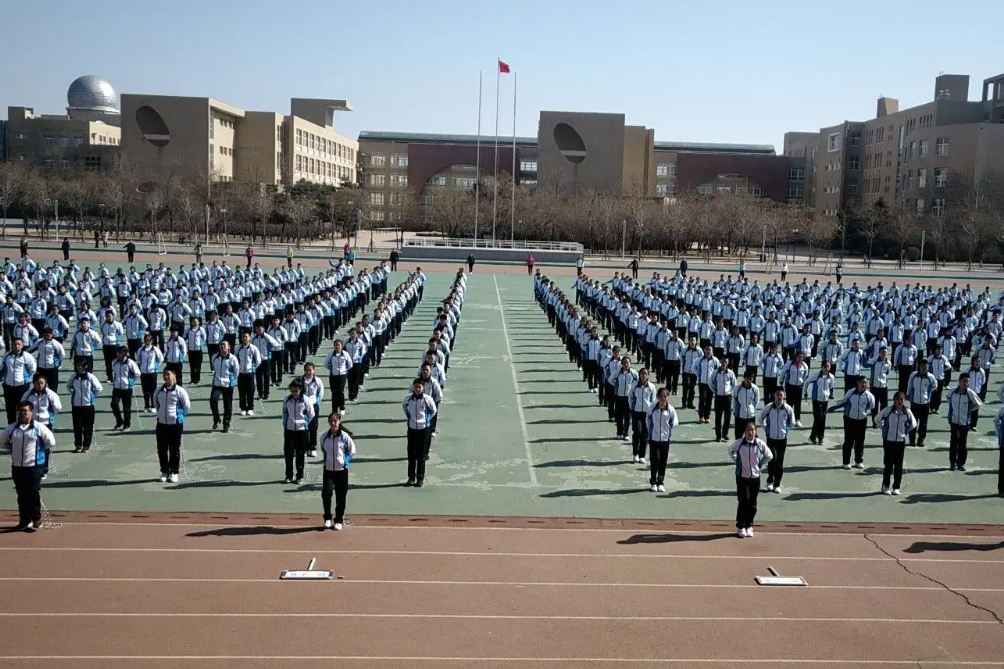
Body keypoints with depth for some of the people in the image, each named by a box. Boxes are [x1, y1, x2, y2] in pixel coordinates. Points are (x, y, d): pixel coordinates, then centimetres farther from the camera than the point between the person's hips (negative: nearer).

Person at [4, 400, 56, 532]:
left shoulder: (39, 428, -9)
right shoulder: (12, 428, 1)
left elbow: (51, 442, -2)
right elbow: (4, 441, 18)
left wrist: (42, 453, 4)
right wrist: (15, 451, 13)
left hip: (34, 466, -4)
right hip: (17, 467, 4)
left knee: (34, 494, -1)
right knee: (22, 495, 11)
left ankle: (36, 520, 11)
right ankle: (24, 520, 21)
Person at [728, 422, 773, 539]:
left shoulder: (760, 444, -8)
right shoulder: (739, 443, -9)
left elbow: (769, 456, 9)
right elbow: (730, 450, 14)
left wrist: (760, 464, 1)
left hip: (755, 477, 2)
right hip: (742, 477, -1)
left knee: (752, 504, 7)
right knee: (744, 501, -8)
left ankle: (749, 526, 21)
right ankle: (741, 527, 4)